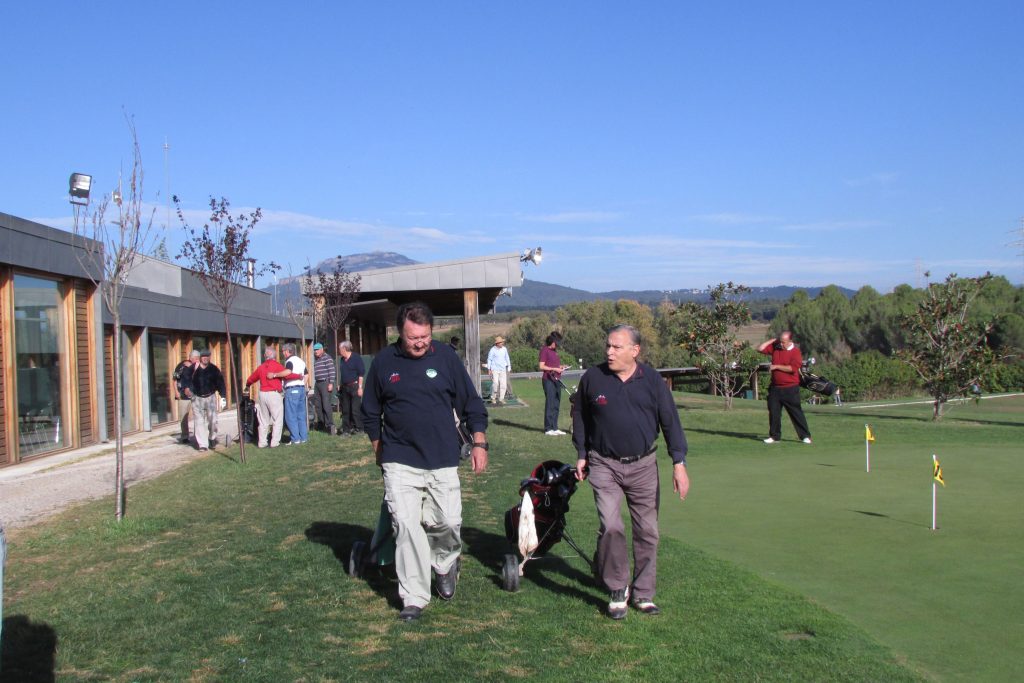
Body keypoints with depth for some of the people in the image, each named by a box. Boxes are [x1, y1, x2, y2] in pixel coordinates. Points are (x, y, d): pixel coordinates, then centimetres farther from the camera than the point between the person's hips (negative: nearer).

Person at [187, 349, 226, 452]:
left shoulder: (214, 369, 2)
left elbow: (220, 383, 5)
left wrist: (223, 397, 1)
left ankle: (212, 439, 25)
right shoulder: (193, 369, -3)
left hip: (210, 397, 1)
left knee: (212, 420, 1)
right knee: (200, 421, -2)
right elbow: (187, 381, -3)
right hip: (197, 398, -1)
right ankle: (202, 444, 2)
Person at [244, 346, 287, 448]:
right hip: (274, 394, -5)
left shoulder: (261, 367, 10)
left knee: (263, 421, 14)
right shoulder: (277, 366, -5)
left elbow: (251, 379, 21)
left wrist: (247, 386, 41)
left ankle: (261, 442, 14)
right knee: (277, 420, 1)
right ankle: (275, 442, -4)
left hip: (262, 394, 6)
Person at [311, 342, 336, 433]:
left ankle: (330, 424, -11)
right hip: (317, 384, 8)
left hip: (326, 383, -8)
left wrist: (331, 383, -17)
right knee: (318, 405, 10)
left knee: (326, 405, -13)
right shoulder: (315, 359, 17)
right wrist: (314, 384, 17)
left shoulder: (327, 358, -7)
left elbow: (332, 371, -13)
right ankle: (321, 423, 18)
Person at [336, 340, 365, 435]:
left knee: (356, 409, -6)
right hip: (345, 387, 7)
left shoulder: (356, 358, -8)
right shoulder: (342, 360, 13)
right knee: (345, 410, 8)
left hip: (354, 386, -7)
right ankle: (346, 429, 13)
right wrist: (340, 385, 16)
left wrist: (360, 387, -15)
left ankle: (359, 428, 3)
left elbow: (361, 373, -11)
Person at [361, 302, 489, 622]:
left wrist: (479, 443, 2)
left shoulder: (446, 357, -1)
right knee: (406, 525, -7)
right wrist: (379, 449, 14)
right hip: (400, 462, 0)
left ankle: (445, 564, 35)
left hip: (443, 461, 0)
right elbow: (371, 412, 13)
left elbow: (471, 403, 6)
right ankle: (413, 598, 3)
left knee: (448, 521, 1)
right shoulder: (384, 362, 0)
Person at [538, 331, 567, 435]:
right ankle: (548, 429, 0)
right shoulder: (544, 350, -6)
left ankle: (554, 428, 15)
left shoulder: (554, 351, 19)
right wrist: (554, 369, -14)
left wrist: (560, 367, 9)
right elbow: (541, 366, -12)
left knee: (556, 404, 9)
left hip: (557, 379, 8)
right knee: (550, 404, -5)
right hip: (548, 380, -8)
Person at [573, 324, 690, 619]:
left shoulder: (652, 380, -2)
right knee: (610, 527, -15)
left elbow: (670, 420, 1)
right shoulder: (592, 377, -2)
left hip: (643, 465, 1)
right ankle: (617, 588, 4)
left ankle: (642, 593, 21)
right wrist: (582, 455, 10)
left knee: (647, 532, 6)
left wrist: (679, 463, -5)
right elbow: (580, 417, 11)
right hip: (604, 465, -1)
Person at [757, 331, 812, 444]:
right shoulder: (775, 347, 7)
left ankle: (805, 436, 5)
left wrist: (776, 366, -15)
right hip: (775, 387, 5)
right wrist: (772, 340, 4)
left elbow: (792, 368, -21)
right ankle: (774, 436, 17)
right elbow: (760, 349, 8)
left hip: (790, 389, -5)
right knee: (773, 413, 7)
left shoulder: (795, 351, -9)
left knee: (796, 412, -1)